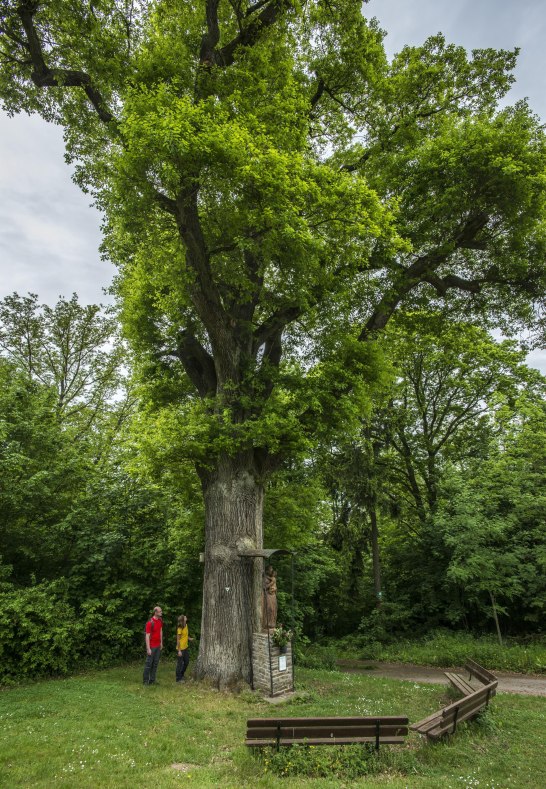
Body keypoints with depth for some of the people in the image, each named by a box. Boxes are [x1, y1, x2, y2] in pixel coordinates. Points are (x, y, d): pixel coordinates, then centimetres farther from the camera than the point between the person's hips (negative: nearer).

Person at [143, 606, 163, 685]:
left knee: (155, 663, 12)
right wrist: (148, 649, -18)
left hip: (158, 646, 7)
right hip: (151, 646, -7)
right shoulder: (150, 623, -20)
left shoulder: (160, 620, 2)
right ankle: (145, 680, 17)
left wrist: (161, 643, 14)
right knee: (149, 663, 3)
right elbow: (147, 636, -18)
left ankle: (152, 680, 22)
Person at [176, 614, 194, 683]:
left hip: (185, 648, 8)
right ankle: (178, 678, 20)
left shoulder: (186, 625, 2)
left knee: (186, 662, 18)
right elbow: (178, 640, -21)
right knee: (180, 663, 5)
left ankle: (181, 675, 36)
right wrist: (179, 651, -20)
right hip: (181, 649, -8)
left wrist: (189, 638, -1)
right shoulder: (180, 628, -23)